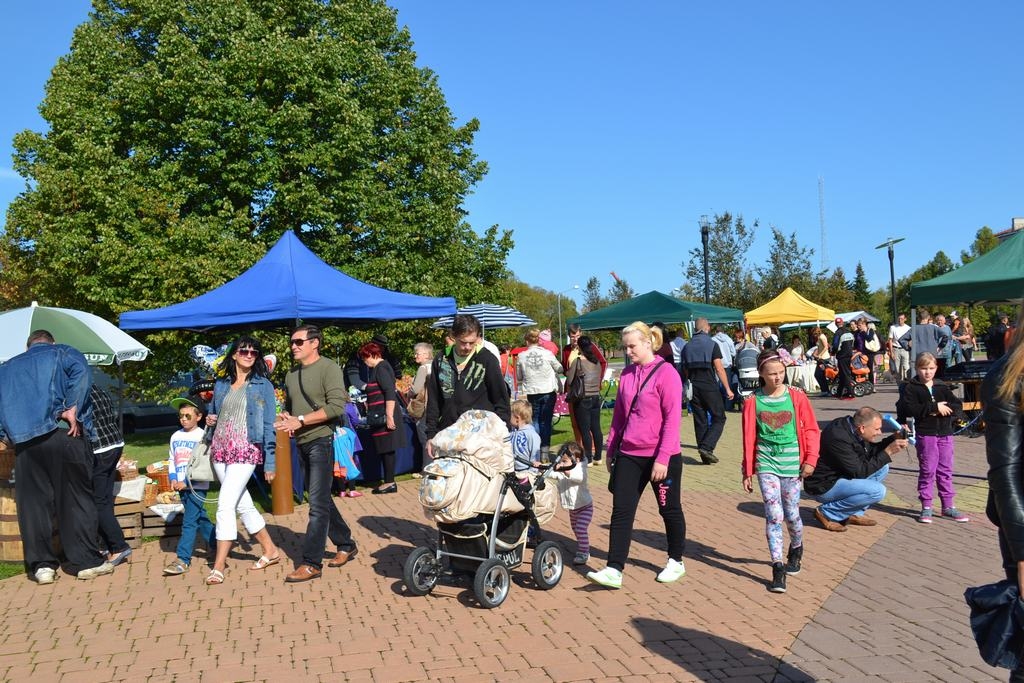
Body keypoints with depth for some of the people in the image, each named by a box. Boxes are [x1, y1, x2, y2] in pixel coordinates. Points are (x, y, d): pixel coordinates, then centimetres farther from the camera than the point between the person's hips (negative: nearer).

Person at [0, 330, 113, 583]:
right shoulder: (61, 352, 13)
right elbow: (81, 371, -10)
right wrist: (72, 409, -12)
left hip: (25, 441, 3)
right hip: (65, 434, -3)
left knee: (33, 503, 9)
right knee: (76, 499, 4)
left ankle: (41, 565, 10)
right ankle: (87, 561, 7)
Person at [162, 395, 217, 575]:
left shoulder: (202, 436, -9)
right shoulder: (176, 436, 11)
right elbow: (171, 459, 17)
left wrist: (187, 482, -17)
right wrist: (173, 479, 1)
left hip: (197, 486, -7)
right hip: (182, 486, 7)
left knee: (189, 521, -10)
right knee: (200, 518, 17)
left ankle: (183, 559, -11)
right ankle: (216, 544, 32)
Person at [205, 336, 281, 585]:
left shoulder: (262, 385, -1)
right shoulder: (221, 384, 11)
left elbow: (268, 424, -2)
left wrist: (269, 462, -6)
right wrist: (210, 420, 1)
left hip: (245, 450, -5)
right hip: (220, 449, 5)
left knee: (225, 504, -13)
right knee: (243, 505, 12)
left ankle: (219, 566, -6)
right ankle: (270, 550, 27)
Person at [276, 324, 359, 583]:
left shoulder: (328, 368, -9)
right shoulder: (292, 374, 14)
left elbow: (336, 406, -19)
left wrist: (300, 420, -21)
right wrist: (284, 417, 0)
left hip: (321, 441, -8)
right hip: (301, 443, 8)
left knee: (318, 503, -7)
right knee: (321, 500, 16)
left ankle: (312, 563, -4)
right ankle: (346, 545, 29)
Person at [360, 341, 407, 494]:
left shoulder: (381, 368, -14)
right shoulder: (378, 368, 15)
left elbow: (390, 393, -22)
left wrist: (389, 416, -25)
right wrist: (367, 404, 37)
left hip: (385, 416, -10)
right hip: (381, 417, 10)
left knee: (387, 449, -4)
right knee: (385, 449, 11)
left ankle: (390, 483, 1)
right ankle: (388, 481, 16)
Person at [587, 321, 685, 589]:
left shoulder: (666, 373, -11)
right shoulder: (627, 374, 8)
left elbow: (672, 419, -15)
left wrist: (662, 458, -18)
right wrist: (611, 449, 14)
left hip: (661, 458, -5)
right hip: (629, 455, 5)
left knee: (669, 510, 12)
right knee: (621, 511, -1)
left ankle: (676, 562, 31)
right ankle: (614, 570, 0)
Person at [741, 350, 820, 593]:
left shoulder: (797, 397, -1)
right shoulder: (753, 401, 0)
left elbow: (811, 430, 4)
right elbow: (749, 438, 4)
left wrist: (810, 459, -6)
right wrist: (748, 472, 5)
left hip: (791, 462, 0)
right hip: (766, 462, 0)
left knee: (791, 514, 8)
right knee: (774, 514, -8)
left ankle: (796, 549, 39)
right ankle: (777, 568, -2)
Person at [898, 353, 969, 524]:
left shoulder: (942, 387, 11)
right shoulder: (911, 387, -2)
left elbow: (958, 406, 3)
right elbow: (910, 408, -17)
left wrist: (944, 408, -16)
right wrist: (935, 407, -18)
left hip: (945, 433, 4)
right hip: (925, 434, -4)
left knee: (946, 470, 9)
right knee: (927, 470, -1)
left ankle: (948, 506, 18)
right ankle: (926, 507, 7)